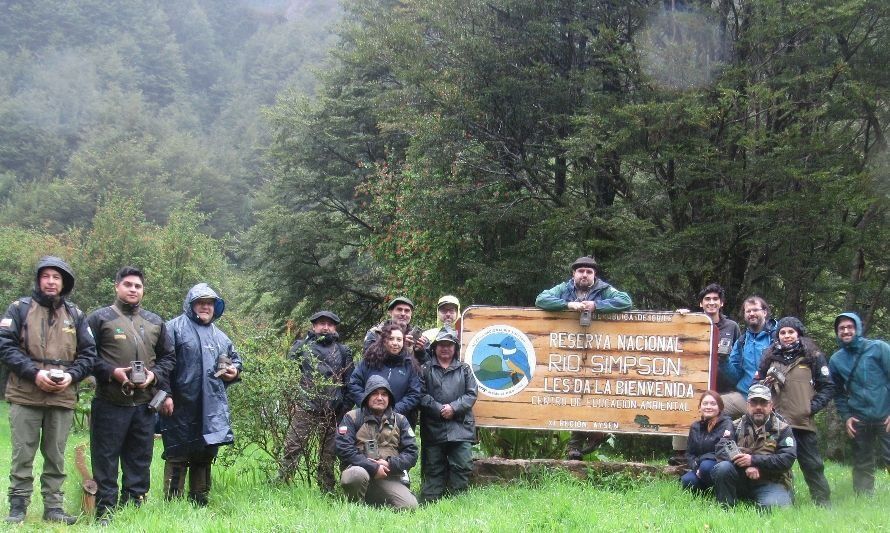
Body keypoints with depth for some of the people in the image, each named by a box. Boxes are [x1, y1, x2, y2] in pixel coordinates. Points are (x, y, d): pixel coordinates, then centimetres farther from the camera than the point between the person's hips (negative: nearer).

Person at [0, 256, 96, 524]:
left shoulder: (76, 315, 11)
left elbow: (89, 353, 11)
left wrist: (71, 375, -8)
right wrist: (34, 373, -15)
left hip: (63, 398, 2)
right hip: (25, 396, -2)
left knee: (56, 456, 7)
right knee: (22, 455, 1)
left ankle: (53, 507, 13)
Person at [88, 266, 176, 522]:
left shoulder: (155, 322, 15)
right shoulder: (100, 318, 1)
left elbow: (168, 357, 18)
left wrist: (154, 375, -1)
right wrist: (112, 372, -16)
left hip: (144, 405, 5)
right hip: (110, 403, -4)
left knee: (140, 463, 9)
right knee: (105, 462, 0)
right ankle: (105, 514, 5)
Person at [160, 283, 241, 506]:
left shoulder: (220, 336, 20)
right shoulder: (175, 328, -2)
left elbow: (235, 360, 33)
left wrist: (235, 371, 9)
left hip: (213, 410, 7)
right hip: (181, 407, -6)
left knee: (205, 456, 11)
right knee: (177, 457, -3)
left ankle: (200, 503, 20)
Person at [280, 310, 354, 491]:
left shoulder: (343, 351, 14)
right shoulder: (301, 346, 10)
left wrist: (346, 408, 3)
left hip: (332, 413, 2)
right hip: (304, 409, -2)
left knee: (328, 455, 5)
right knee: (292, 448, -10)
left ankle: (326, 490, 12)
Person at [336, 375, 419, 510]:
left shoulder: (400, 421, 14)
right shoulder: (352, 418, 4)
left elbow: (411, 453, 7)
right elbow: (344, 449, -9)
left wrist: (389, 464, -12)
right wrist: (373, 468, -16)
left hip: (389, 479, 3)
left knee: (410, 506, -21)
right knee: (357, 474, -39)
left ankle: (373, 502, 9)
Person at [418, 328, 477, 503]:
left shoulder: (464, 369, 13)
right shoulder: (426, 369, 7)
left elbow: (471, 395, 4)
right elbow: (422, 395, -3)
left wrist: (454, 408, -10)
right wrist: (439, 409, -13)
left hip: (460, 428, 1)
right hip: (433, 428, -1)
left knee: (462, 467, -5)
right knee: (433, 469, 4)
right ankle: (429, 501, 7)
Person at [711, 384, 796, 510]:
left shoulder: (782, 429, 3)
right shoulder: (736, 426, 8)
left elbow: (788, 459, -11)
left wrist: (753, 460, -20)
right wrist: (746, 466, -23)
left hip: (771, 483, -2)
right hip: (741, 479, 2)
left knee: (772, 506, -33)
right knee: (722, 468, -27)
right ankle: (726, 510, -12)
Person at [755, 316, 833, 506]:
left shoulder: (813, 357, 5)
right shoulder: (770, 357, 14)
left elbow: (827, 387, 5)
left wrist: (813, 406, -7)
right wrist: (765, 384, 0)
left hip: (803, 422, -3)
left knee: (812, 464, 0)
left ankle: (823, 503, 7)